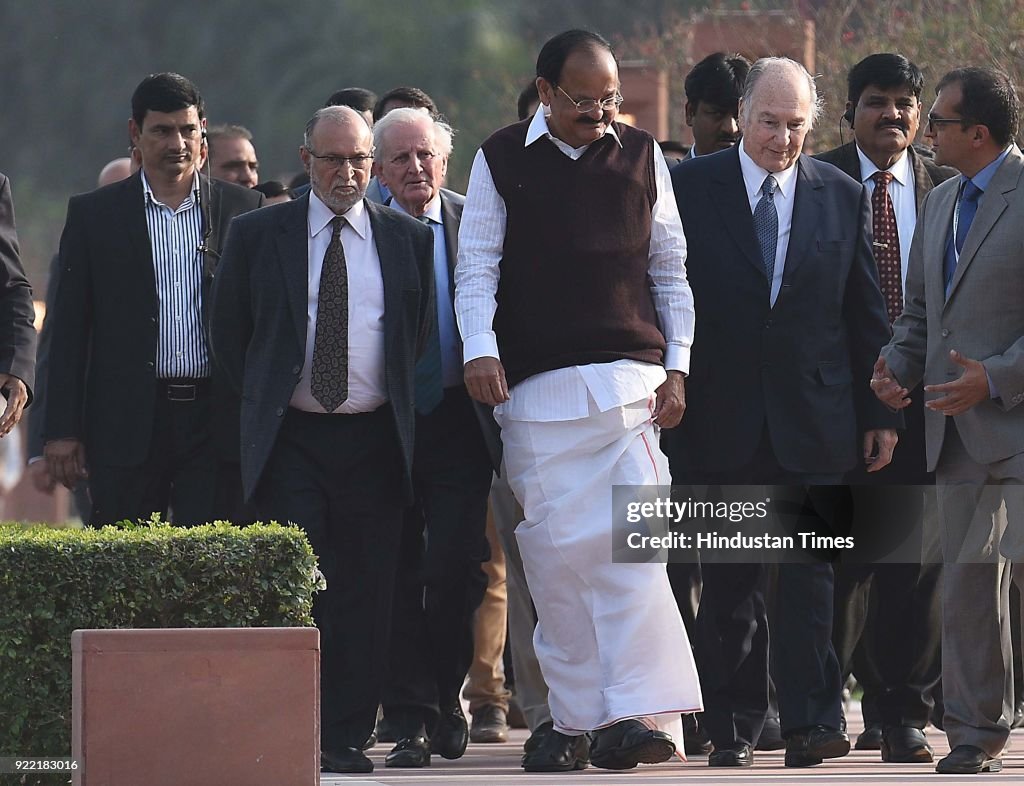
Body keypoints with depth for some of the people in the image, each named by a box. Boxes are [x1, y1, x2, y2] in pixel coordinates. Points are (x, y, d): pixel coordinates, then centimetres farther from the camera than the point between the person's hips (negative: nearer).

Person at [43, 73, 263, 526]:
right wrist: (62, 430, -1)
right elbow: (70, 329, 5)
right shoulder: (93, 214, 6)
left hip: (217, 419, 1)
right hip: (127, 420, 0)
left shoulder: (244, 209, 8)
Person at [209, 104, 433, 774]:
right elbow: (228, 333, 11)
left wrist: (395, 404, 7)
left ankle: (348, 734, 4)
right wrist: (264, 402, 5)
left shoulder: (410, 240, 8)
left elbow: (422, 336, 14)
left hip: (374, 440, 1)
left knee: (366, 592, -1)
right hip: (290, 438, -1)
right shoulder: (258, 235, 5)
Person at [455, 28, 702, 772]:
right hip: (535, 388, 0)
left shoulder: (641, 156, 10)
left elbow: (670, 270, 13)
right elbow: (477, 266, 2)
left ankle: (639, 712, -16)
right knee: (555, 548, -1)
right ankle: (574, 718, 6)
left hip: (628, 378, 0)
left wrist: (676, 369, 4)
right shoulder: (501, 161, 6)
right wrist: (480, 349, -14)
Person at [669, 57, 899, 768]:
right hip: (720, 416, -1)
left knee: (809, 572, -4)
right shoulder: (689, 188, 0)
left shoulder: (842, 197, 6)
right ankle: (733, 726, 11)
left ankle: (811, 721, -4)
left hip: (813, 417, 1)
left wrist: (881, 412, 7)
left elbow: (868, 315, 9)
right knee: (728, 582, 5)